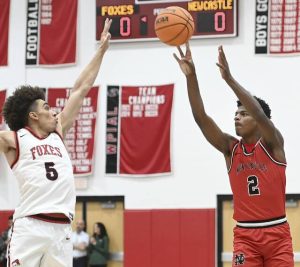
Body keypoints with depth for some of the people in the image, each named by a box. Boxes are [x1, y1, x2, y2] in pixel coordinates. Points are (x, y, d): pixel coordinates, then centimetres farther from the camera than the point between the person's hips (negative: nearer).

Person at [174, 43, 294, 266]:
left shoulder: (272, 144, -4)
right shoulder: (230, 148, 4)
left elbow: (260, 114, -24)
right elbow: (201, 117, -7)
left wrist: (229, 78, -32)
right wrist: (191, 76, -20)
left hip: (277, 234, -2)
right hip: (245, 235, 2)